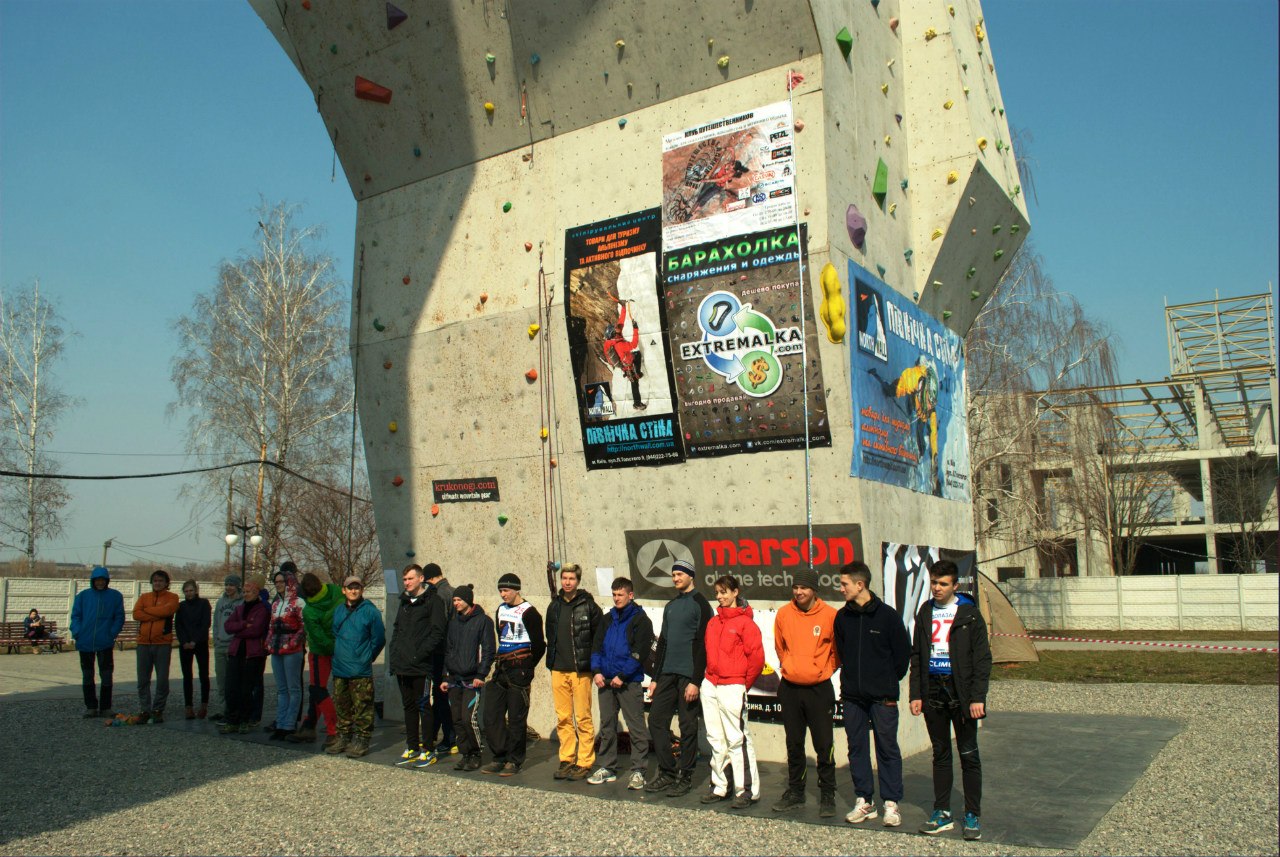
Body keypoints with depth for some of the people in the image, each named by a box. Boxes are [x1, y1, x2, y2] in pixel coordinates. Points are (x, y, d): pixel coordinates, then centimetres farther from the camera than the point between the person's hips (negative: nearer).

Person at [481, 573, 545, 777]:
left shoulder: (528, 612, -10)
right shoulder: (501, 609, 14)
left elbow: (539, 646, -8)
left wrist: (526, 669, -4)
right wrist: (500, 662, 15)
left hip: (519, 670, -8)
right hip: (501, 669, 8)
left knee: (516, 718, -1)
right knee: (491, 715, 5)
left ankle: (515, 761, 9)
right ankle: (500, 757, 15)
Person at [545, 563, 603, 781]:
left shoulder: (589, 606, -5)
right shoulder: (554, 606, 12)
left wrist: (593, 665, -8)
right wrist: (551, 661, 13)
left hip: (580, 671, -5)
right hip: (558, 670, 5)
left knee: (583, 718, -2)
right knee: (563, 718, 9)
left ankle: (584, 762, 6)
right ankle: (566, 760, 17)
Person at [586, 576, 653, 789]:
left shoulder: (640, 620, -3)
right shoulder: (607, 619, 15)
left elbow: (639, 652, -10)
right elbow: (597, 646, 13)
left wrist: (622, 676, -15)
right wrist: (597, 671, -2)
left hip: (629, 682, -6)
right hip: (606, 682, 6)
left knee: (636, 727, -2)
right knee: (607, 726, 11)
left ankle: (638, 771, 4)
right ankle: (606, 768, 21)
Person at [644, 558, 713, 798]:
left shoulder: (699, 603, -6)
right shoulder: (670, 606, 17)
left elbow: (702, 645, -12)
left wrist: (696, 681, -17)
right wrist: (655, 677, 15)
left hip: (688, 676, -7)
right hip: (667, 674, 7)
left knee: (688, 727, 1)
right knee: (656, 720, 5)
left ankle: (685, 777, 11)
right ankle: (667, 772, 16)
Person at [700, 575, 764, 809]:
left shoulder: (745, 622, -7)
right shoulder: (713, 622, 13)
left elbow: (757, 657, -9)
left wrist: (744, 684, -2)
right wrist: (708, 677, 11)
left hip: (732, 688, -7)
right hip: (710, 686, 7)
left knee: (737, 739, -6)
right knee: (716, 738, 10)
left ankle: (747, 791, 0)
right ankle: (720, 787, 19)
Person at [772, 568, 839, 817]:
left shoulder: (830, 615, -9)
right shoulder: (784, 614, -1)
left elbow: (838, 649, 5)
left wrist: (826, 669, 2)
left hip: (819, 689, -3)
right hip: (790, 688, 3)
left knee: (824, 745, 0)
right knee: (794, 744, 13)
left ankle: (827, 796, 13)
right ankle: (795, 792, 26)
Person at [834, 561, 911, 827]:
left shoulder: (887, 615, -6)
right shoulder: (842, 617, 6)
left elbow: (903, 651, 1)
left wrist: (889, 680, 4)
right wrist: (851, 677, 11)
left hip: (882, 696, -4)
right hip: (852, 695, 4)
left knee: (887, 748, 2)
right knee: (857, 748, 8)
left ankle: (891, 803, 9)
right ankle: (864, 801, 17)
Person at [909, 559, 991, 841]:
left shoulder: (969, 613, -3)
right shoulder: (925, 612, 9)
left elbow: (982, 657, -5)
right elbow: (916, 656, 12)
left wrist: (977, 697, -12)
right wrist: (916, 694, 5)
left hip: (960, 691, -4)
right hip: (933, 691, 4)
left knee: (968, 755, 2)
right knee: (940, 754, 10)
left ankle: (973, 816, 11)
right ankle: (942, 813, 18)